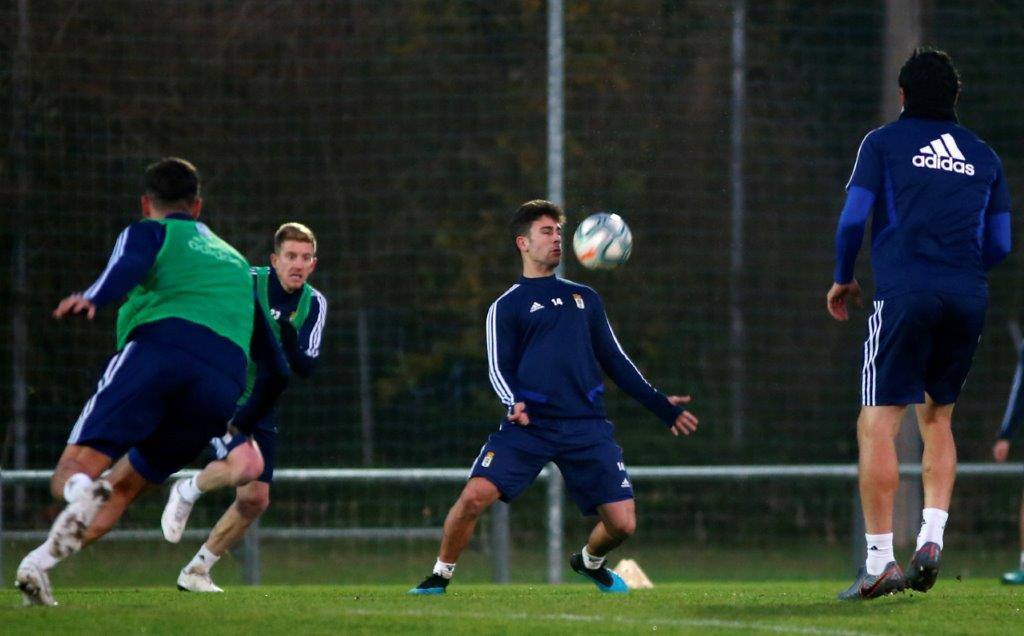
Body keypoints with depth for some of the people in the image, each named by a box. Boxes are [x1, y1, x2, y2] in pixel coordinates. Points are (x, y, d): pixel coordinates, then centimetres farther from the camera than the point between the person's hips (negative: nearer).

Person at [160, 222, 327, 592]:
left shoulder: (314, 304, -1)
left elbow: (306, 369, -8)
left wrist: (291, 347, -28)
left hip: (258, 409, 6)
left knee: (255, 500, 1)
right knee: (247, 465, -31)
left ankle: (196, 572, 18)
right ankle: (187, 492, 1)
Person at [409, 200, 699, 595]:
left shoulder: (584, 298, 21)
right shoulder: (506, 307, 9)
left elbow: (615, 362, 24)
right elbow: (499, 369, 0)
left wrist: (661, 406, 19)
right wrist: (513, 402, -21)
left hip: (587, 428, 3)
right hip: (529, 425, -3)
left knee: (622, 523, -6)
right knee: (475, 496, -22)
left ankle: (590, 562, 30)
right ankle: (440, 577, 1)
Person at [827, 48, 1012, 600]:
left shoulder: (883, 143, 7)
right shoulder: (983, 156, 18)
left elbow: (853, 218, -1)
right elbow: (999, 245, 16)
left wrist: (842, 280, 15)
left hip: (905, 293, -4)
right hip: (968, 298, 4)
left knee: (877, 425, -4)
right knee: (936, 417, 20)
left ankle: (879, 560, -13)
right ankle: (931, 539, 4)